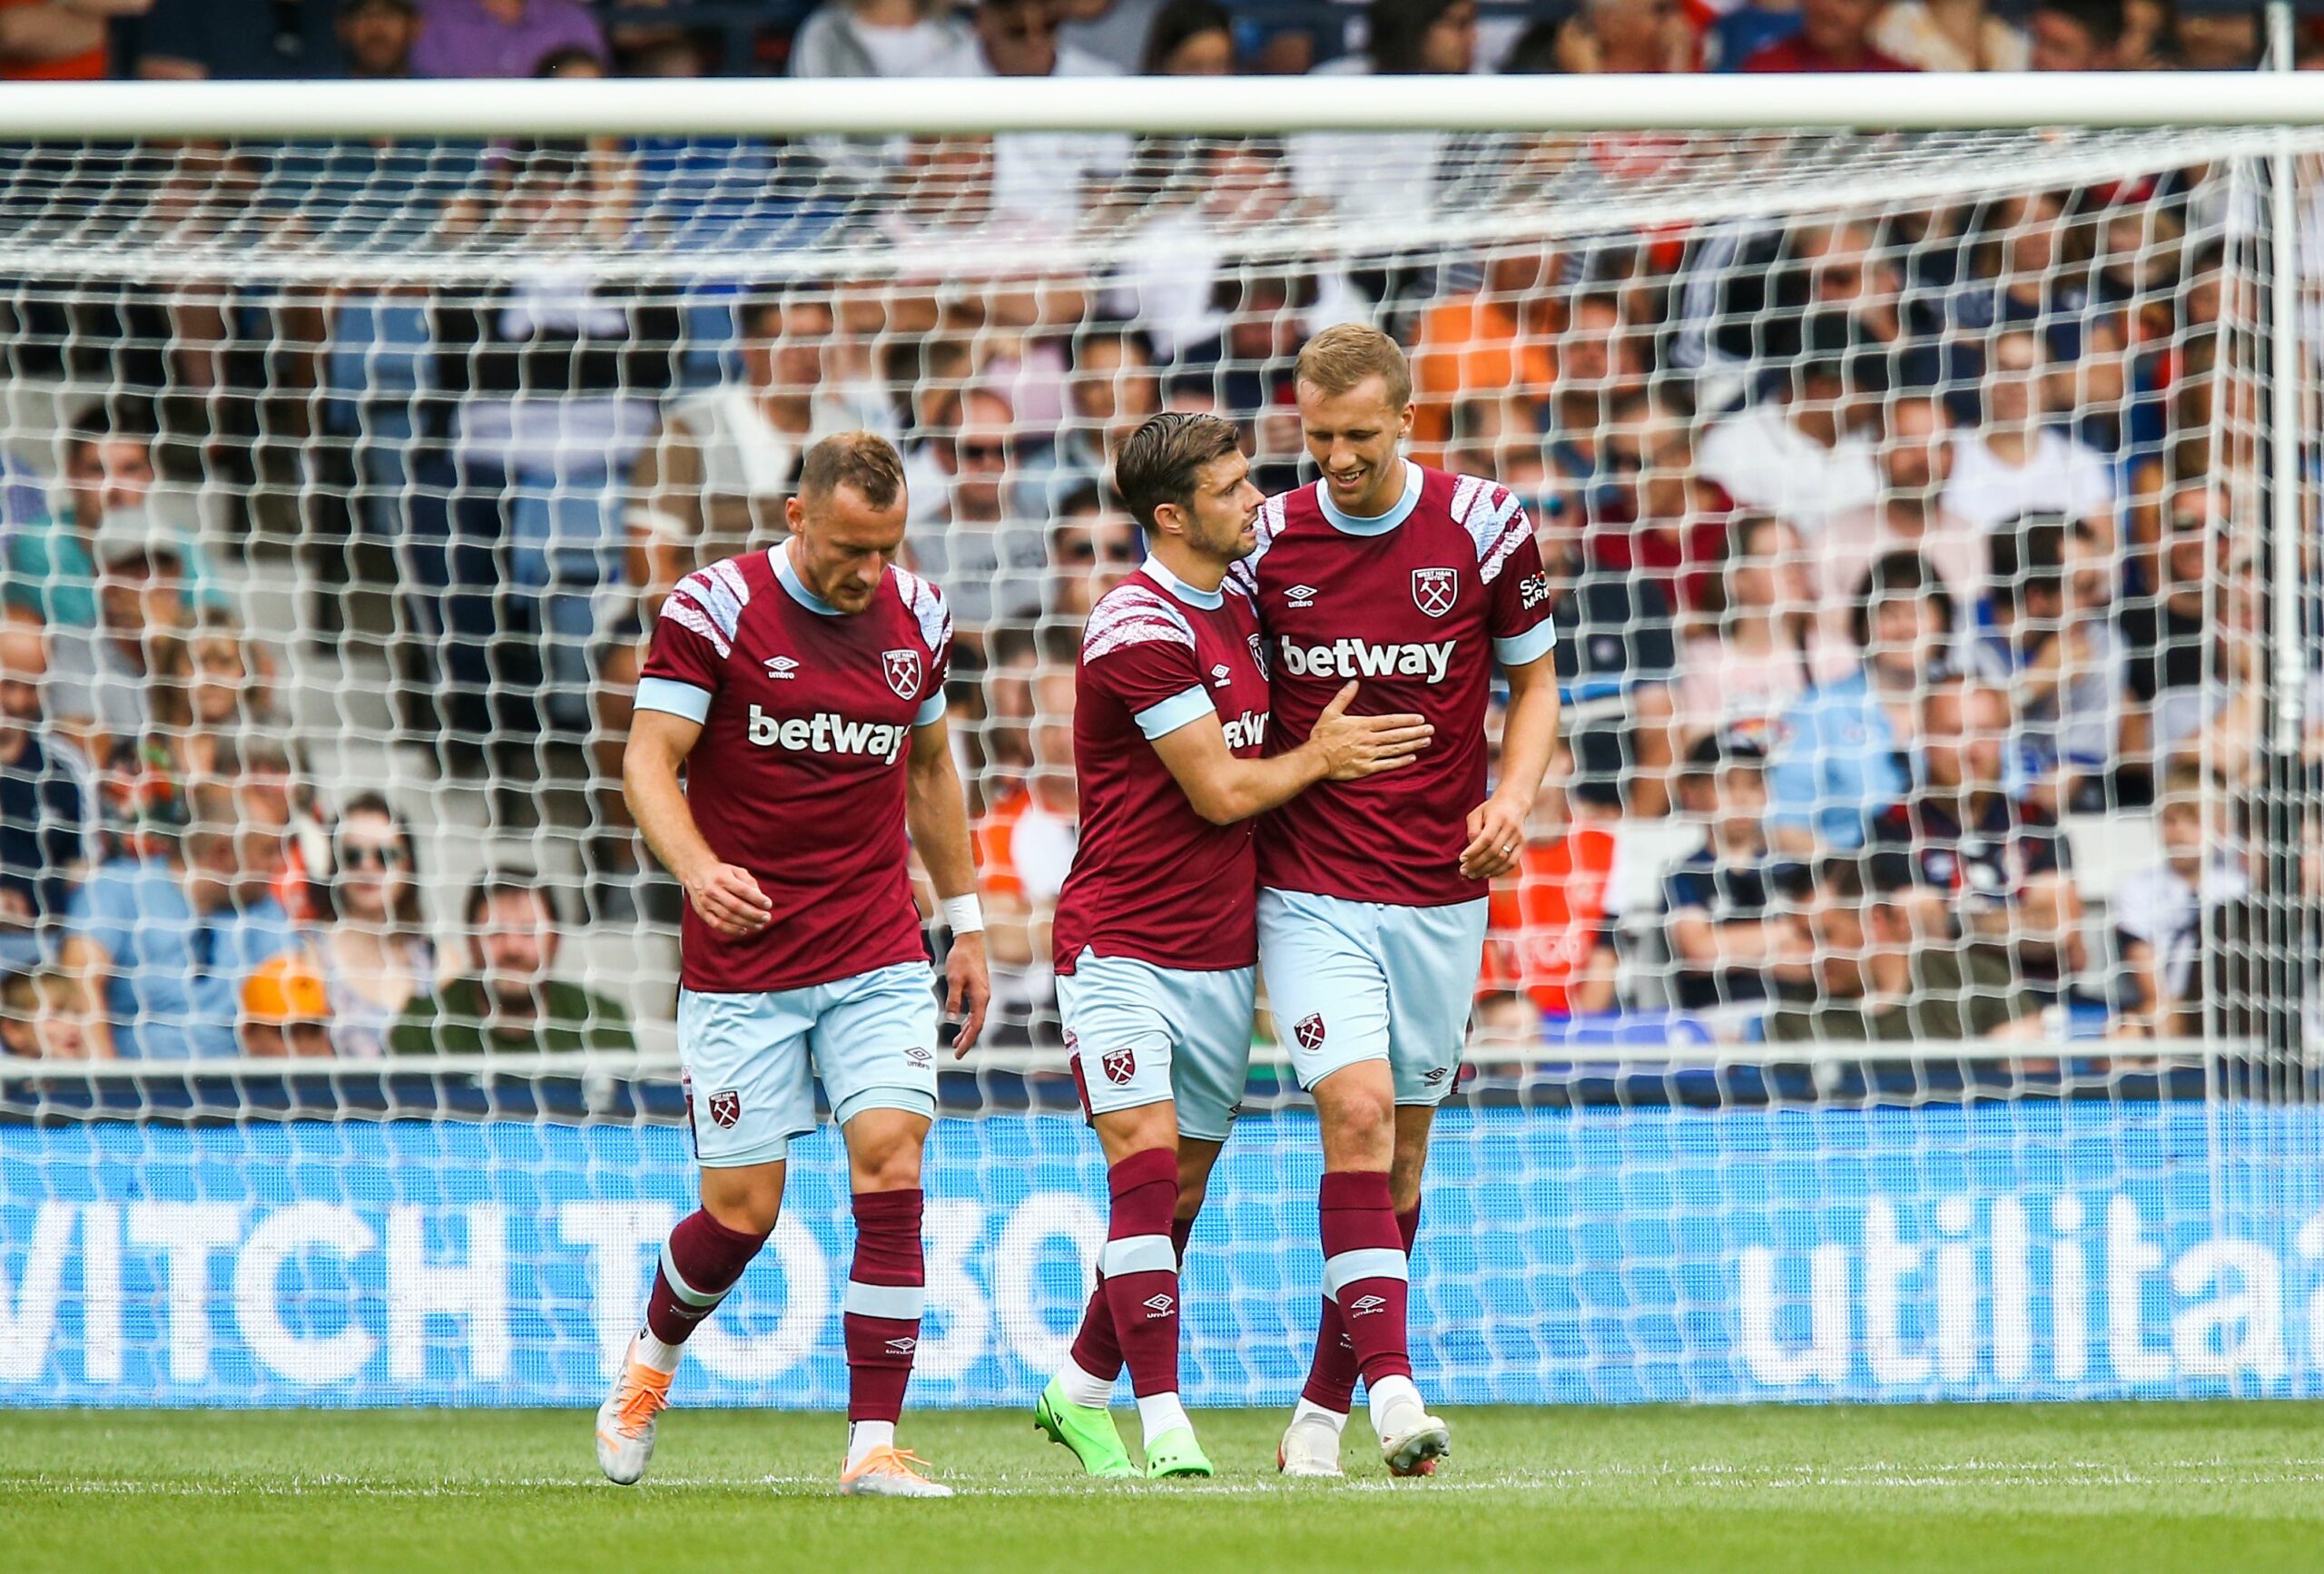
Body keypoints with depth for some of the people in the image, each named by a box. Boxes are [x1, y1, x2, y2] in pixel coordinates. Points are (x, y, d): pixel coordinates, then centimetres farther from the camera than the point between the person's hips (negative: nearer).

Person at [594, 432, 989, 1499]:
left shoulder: (916, 616, 6)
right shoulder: (715, 609, -9)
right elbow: (650, 759, -12)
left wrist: (965, 924, 20)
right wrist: (699, 870, -30)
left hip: (880, 960, 3)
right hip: (743, 963, -3)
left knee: (891, 1170, -13)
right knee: (742, 1210, 0)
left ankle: (874, 1444, -9)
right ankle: (654, 1352, 32)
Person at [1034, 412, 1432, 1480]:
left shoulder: (1238, 606, 11)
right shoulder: (1139, 628, -17)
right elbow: (1219, 790, -16)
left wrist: (1323, 747, 6)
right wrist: (1320, 758, -3)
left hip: (1220, 952, 8)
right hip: (1120, 944, -8)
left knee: (1179, 1192, 9)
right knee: (1147, 1162, -16)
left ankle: (1081, 1393, 22)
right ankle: (1164, 1422, -18)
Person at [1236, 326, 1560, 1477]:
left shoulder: (1483, 527, -3)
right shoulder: (1267, 540, -2)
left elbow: (1533, 680, 7)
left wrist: (1514, 796, -9)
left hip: (1441, 889, 1)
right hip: (1312, 886, -1)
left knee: (1401, 1145, 7)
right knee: (1355, 1107, -19)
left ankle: (1324, 1405, 20)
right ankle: (1392, 1385, -26)